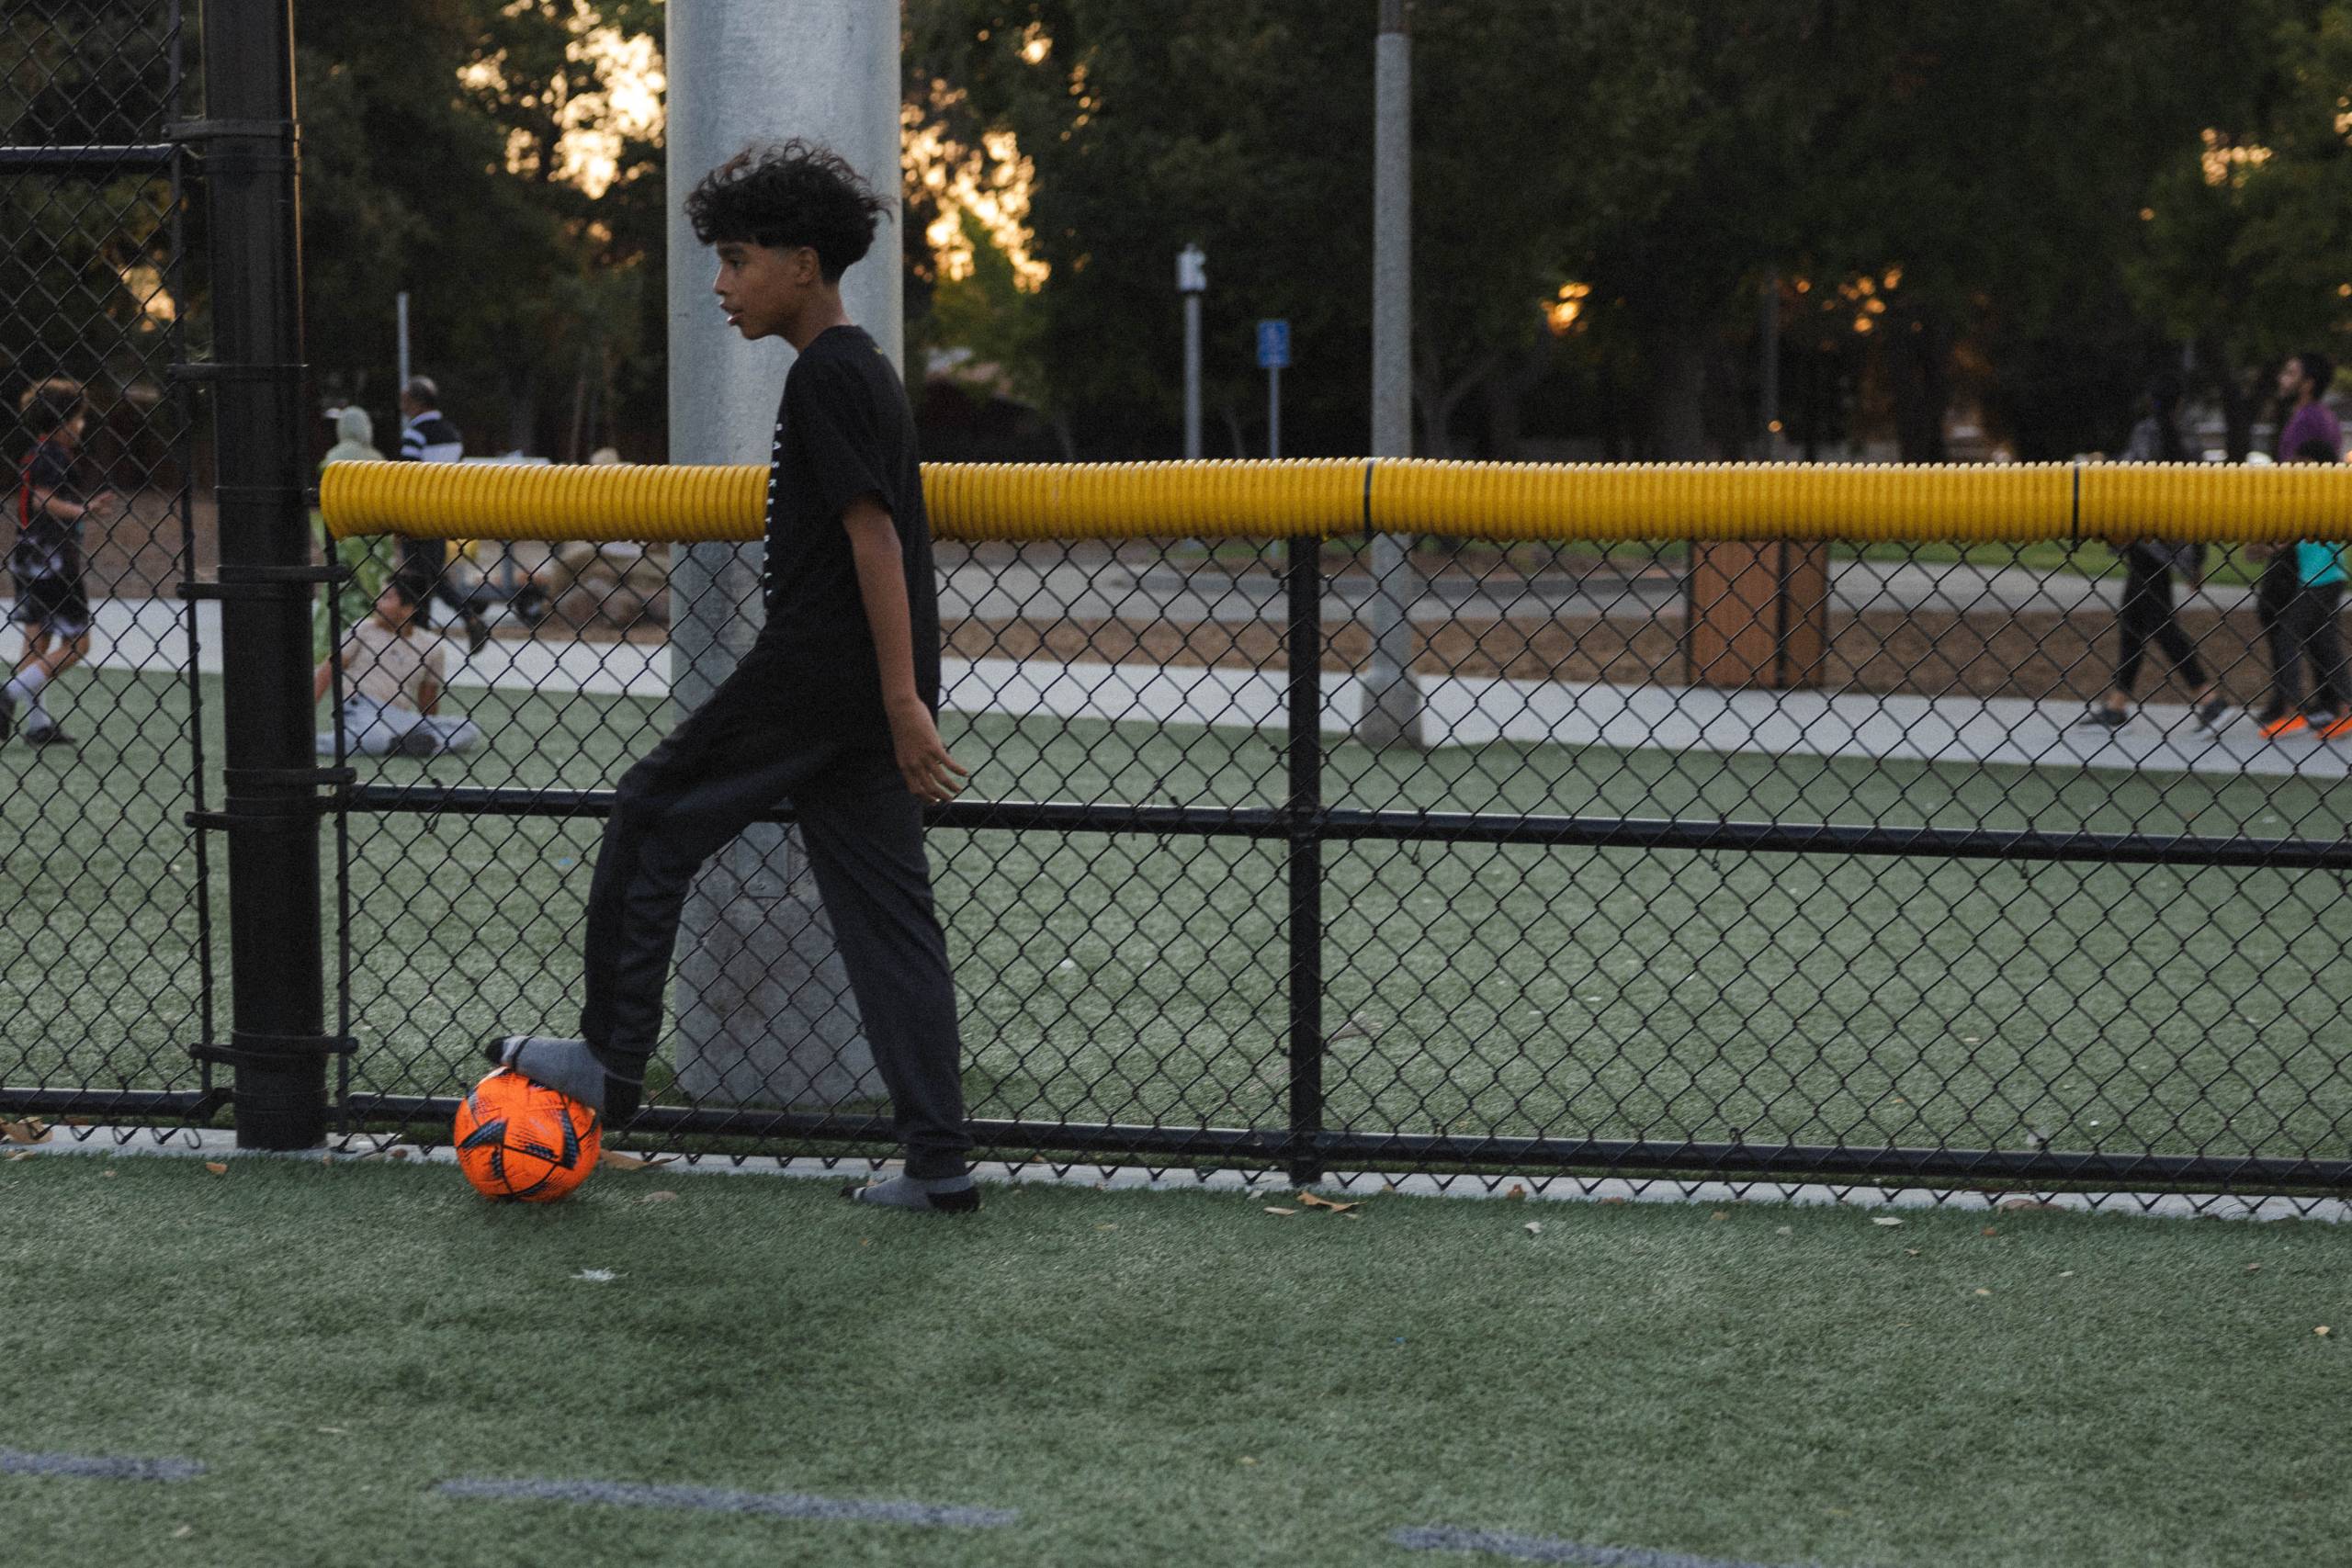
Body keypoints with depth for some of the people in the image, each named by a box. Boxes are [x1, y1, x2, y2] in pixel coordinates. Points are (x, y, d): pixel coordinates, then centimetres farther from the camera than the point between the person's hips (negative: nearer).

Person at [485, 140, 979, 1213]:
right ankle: (939, 1163, 4)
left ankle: (611, 1061, 15)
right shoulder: (863, 370, 18)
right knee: (885, 913, 7)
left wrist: (902, 700, -23)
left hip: (812, 674, -9)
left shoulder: (826, 377, -12)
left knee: (651, 822, 6)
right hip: (863, 691, 9)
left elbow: (873, 533, -19)